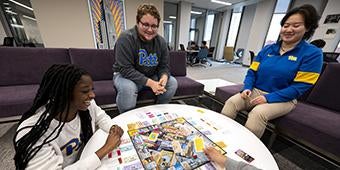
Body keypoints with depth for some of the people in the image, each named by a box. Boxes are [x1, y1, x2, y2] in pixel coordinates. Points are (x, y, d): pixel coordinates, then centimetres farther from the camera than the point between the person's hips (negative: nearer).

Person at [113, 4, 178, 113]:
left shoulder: (161, 41, -4)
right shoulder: (126, 38, -21)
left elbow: (164, 66, 0)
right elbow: (126, 69, -26)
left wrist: (164, 77, -24)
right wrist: (150, 83, -33)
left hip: (151, 76, 5)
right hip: (125, 75, -4)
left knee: (172, 82, -8)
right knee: (128, 88, -37)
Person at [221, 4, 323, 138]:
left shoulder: (313, 53, -2)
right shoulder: (267, 49, 9)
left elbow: (300, 86, -9)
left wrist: (268, 98, -20)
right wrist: (247, 88, -12)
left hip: (282, 99, -3)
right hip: (255, 92, 3)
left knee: (258, 113, -34)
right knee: (231, 102, -25)